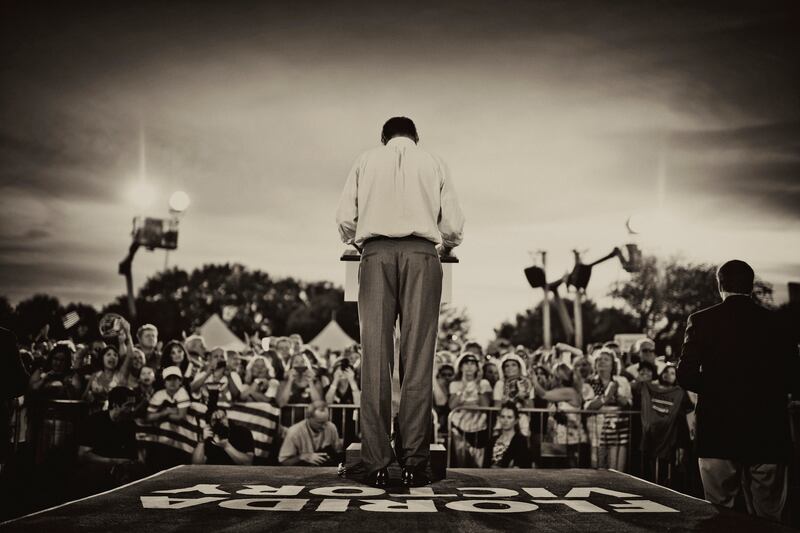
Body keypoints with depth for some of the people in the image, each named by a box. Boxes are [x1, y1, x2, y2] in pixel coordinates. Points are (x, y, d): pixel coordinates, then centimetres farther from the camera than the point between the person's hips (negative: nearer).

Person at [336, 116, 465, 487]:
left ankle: (376, 463, -9)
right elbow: (453, 225, 13)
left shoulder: (366, 161, 19)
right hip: (421, 253, 0)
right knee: (417, 360, -6)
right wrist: (446, 245, 34)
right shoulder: (433, 164, 19)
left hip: (376, 253, 0)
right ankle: (414, 462, -11)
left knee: (375, 357, -5)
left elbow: (345, 217, 10)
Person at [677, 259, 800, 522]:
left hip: (718, 434, -1)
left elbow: (686, 376, -8)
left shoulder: (702, 321, -4)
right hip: (767, 434, 1)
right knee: (768, 522, 9)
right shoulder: (776, 323, 0)